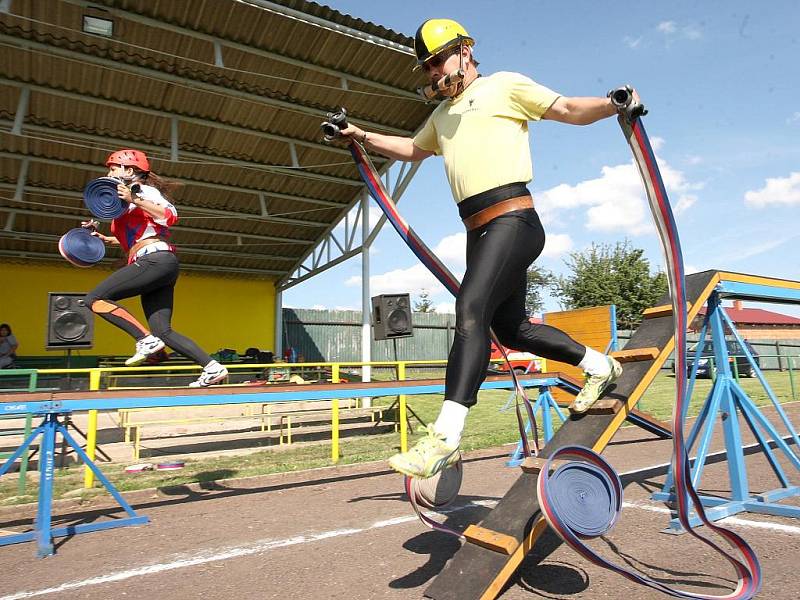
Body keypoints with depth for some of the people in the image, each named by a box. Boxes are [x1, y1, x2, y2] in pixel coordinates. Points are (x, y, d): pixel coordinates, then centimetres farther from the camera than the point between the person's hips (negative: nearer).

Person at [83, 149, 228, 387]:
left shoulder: (142, 190, 3)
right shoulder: (127, 198, 30)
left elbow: (170, 215, -15)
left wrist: (134, 200, -20)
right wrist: (104, 238, 32)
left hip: (156, 259, -10)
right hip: (158, 266, 10)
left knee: (95, 299, -12)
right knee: (163, 331, 2)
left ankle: (146, 340, -18)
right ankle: (212, 368, -1)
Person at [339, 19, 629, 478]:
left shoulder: (505, 86, 9)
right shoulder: (442, 114, 29)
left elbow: (570, 110, 4)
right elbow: (412, 150, 43)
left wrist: (614, 104, -16)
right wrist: (361, 136, 36)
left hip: (512, 219, -8)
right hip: (479, 230, 8)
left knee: (471, 310, -24)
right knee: (512, 329, 10)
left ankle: (445, 438, -26)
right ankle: (601, 366, 30)